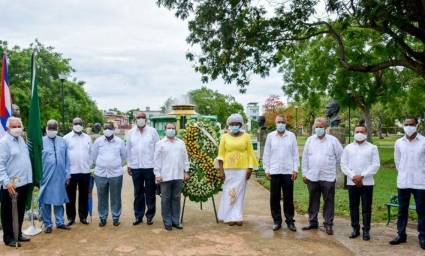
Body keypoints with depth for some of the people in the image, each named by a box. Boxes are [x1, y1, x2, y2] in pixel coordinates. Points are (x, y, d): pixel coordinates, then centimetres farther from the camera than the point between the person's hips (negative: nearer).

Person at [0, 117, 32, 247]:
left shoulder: (21, 139, 11)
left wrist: (29, 177, 17)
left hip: (24, 182, 7)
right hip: (11, 185, -7)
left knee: (20, 211, 17)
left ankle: (18, 234, 30)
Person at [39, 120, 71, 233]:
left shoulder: (62, 141, 7)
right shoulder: (41, 142, -2)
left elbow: (66, 159, 8)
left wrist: (67, 174, 6)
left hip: (60, 177, 3)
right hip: (46, 177, -2)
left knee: (59, 200, 11)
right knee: (46, 201, 5)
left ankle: (60, 222, 23)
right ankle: (47, 224, 17)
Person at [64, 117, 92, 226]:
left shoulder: (88, 138, 9)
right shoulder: (66, 138, 0)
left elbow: (91, 153, 10)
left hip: (85, 171, 2)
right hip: (71, 171, -2)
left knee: (84, 195, 10)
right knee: (71, 196, 7)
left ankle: (83, 217, 21)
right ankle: (71, 217, 18)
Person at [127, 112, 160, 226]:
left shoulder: (152, 131, -1)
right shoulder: (131, 132, 8)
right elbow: (128, 149, 10)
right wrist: (129, 164, 7)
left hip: (150, 166, -2)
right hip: (135, 166, 2)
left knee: (150, 192, 5)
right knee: (138, 192, 10)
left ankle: (150, 215, 15)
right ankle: (138, 215, 18)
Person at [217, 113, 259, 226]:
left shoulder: (246, 136, 3)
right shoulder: (225, 137, 4)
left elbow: (250, 153, 3)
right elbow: (221, 155, 3)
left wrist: (250, 168, -4)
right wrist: (221, 170, -3)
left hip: (242, 169, 0)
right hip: (228, 169, 0)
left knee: (239, 192, 3)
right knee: (229, 192, 3)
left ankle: (238, 217, 10)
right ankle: (230, 217, 10)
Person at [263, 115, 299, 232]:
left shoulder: (291, 136, 4)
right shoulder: (270, 136, 5)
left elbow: (295, 154, 4)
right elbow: (266, 154, 6)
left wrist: (295, 170, -2)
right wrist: (267, 170, 1)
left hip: (288, 172, 0)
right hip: (274, 172, 1)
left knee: (288, 198, 5)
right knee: (274, 198, 4)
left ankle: (290, 221, 15)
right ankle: (277, 221, 15)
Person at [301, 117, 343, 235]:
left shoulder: (333, 140, -2)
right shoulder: (310, 140, 6)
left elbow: (340, 157, 4)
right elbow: (305, 158, 8)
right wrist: (304, 173, 5)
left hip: (328, 177, -2)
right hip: (312, 177, 3)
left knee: (329, 202, 3)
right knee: (313, 201, 11)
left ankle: (328, 224, 14)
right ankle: (313, 222, 23)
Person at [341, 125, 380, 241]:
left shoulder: (372, 148, 3)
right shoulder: (348, 148, 8)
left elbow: (375, 165, -4)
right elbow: (343, 164, 4)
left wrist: (362, 176, -13)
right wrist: (353, 176, -10)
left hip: (367, 183, -2)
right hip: (352, 182, 2)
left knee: (366, 208, 2)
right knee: (353, 207, 8)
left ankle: (366, 230, 11)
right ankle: (355, 229, 19)